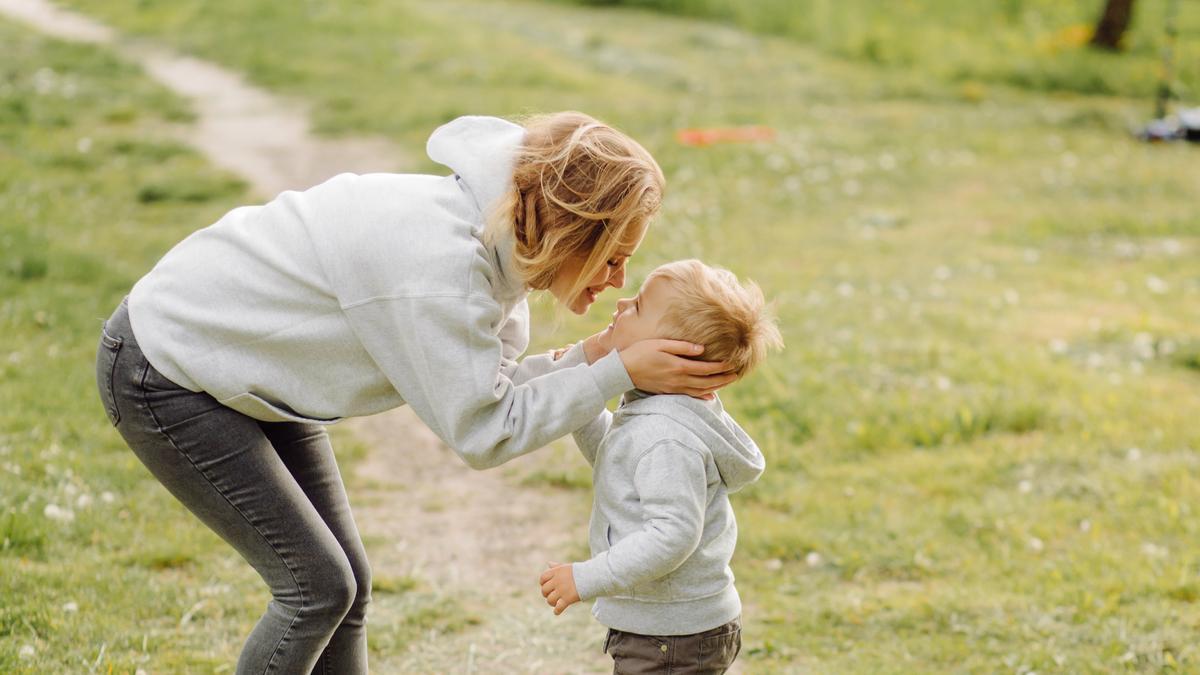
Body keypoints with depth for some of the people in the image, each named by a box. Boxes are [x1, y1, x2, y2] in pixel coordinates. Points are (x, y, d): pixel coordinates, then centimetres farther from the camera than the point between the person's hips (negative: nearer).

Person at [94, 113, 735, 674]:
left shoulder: (488, 231, -7)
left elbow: (483, 387, -1)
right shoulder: (440, 265, -34)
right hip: (164, 369, -9)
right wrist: (618, 373, -25)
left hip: (239, 361, 9)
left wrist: (593, 356, -14)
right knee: (318, 586, -8)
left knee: (347, 581, 9)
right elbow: (481, 432, -25)